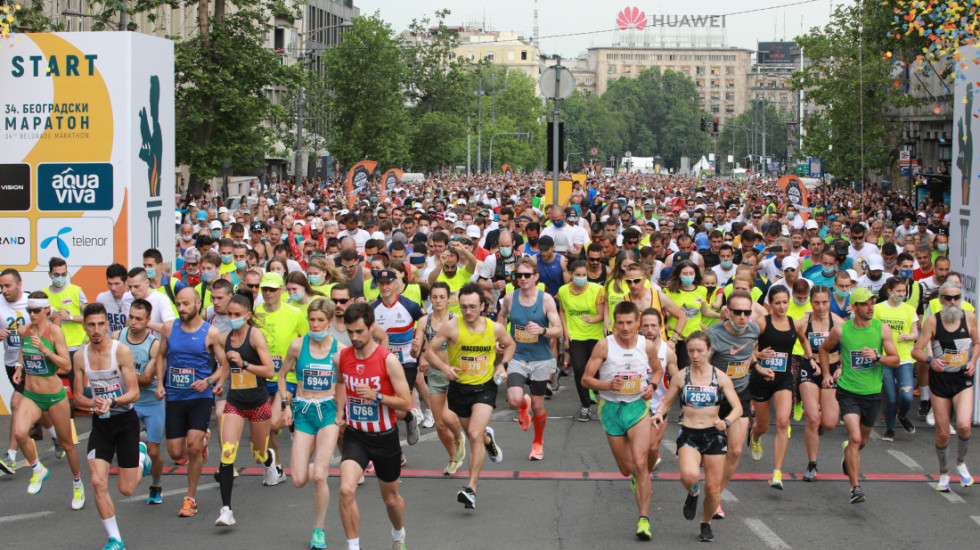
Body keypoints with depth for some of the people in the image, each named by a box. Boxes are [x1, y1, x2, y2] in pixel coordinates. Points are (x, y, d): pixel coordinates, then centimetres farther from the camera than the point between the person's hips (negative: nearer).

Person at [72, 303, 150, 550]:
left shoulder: (121, 351, -13)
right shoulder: (80, 357, -1)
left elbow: (134, 393, -13)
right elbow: (78, 397, 5)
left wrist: (112, 402, -31)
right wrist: (93, 403, -17)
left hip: (126, 421, -3)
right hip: (100, 423, 3)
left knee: (127, 489, 1)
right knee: (98, 482, -14)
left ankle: (140, 454, 35)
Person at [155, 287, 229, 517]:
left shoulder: (211, 333, -4)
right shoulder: (169, 328, 4)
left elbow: (225, 365, 1)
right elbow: (161, 356, 19)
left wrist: (209, 381, -16)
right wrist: (160, 383, 7)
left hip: (200, 397, -3)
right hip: (174, 397, 3)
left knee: (193, 446, -17)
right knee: (176, 453, 2)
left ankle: (190, 498, -1)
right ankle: (202, 440, 39)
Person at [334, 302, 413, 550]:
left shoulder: (388, 360, -17)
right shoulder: (343, 357, -5)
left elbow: (406, 403, -16)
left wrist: (377, 396, -29)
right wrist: (340, 412, 8)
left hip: (384, 437, -2)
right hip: (355, 436, 2)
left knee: (390, 497, 16)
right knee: (346, 490, -21)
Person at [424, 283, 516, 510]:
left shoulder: (495, 328, -7)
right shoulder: (451, 327, -13)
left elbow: (510, 344, 15)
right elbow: (430, 351, -5)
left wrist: (503, 365, -1)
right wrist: (445, 367, -22)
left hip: (485, 388, -2)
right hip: (459, 388, 2)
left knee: (475, 435, -19)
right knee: (473, 435, 18)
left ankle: (471, 489, -19)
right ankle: (488, 439, 58)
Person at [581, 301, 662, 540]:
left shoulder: (648, 346, -4)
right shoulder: (604, 346, -10)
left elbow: (658, 370, 16)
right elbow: (586, 379, -6)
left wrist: (652, 386, -5)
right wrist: (608, 385, -23)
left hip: (638, 406, 0)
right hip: (611, 408, 0)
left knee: (640, 463, -16)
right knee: (626, 469, 9)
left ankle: (644, 519, -10)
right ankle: (638, 477, 48)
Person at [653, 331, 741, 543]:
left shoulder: (720, 377, -1)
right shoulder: (681, 376, 0)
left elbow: (737, 407, -5)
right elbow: (666, 402, 9)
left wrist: (726, 421, -26)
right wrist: (659, 414, -14)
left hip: (714, 435, 1)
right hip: (688, 435, -1)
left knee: (713, 488, 2)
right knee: (689, 475, -29)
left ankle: (706, 524, 31)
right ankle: (693, 494, 8)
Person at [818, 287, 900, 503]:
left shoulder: (882, 329, -4)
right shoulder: (840, 330, -5)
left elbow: (895, 361, -3)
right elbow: (824, 349, 15)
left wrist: (877, 357, -21)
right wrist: (827, 374, 7)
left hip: (873, 393, 2)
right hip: (848, 391, -2)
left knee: (862, 441, 17)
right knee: (855, 438, -18)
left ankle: (849, 458, 53)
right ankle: (855, 487, -15)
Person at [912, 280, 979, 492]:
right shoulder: (933, 321, -9)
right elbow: (916, 351, -9)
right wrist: (930, 360, -29)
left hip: (963, 379, 1)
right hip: (940, 379, -1)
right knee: (942, 432, 4)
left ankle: (961, 463, 10)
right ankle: (944, 473, 27)